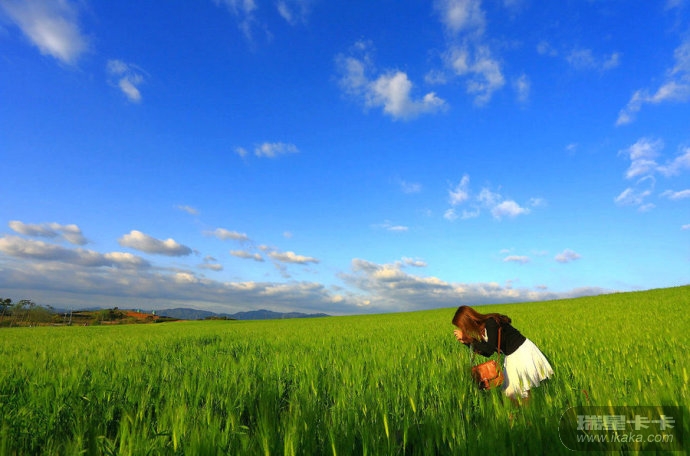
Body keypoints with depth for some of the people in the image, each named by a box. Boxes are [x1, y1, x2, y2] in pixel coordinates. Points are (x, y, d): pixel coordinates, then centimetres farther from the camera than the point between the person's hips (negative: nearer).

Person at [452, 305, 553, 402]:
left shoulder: (491, 323, -25)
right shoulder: (482, 328, -1)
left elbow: (490, 349, -30)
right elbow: (487, 353, 4)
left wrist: (469, 338, -28)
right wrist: (467, 342, -4)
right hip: (511, 357, 8)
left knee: (524, 392, 3)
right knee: (510, 391, 12)